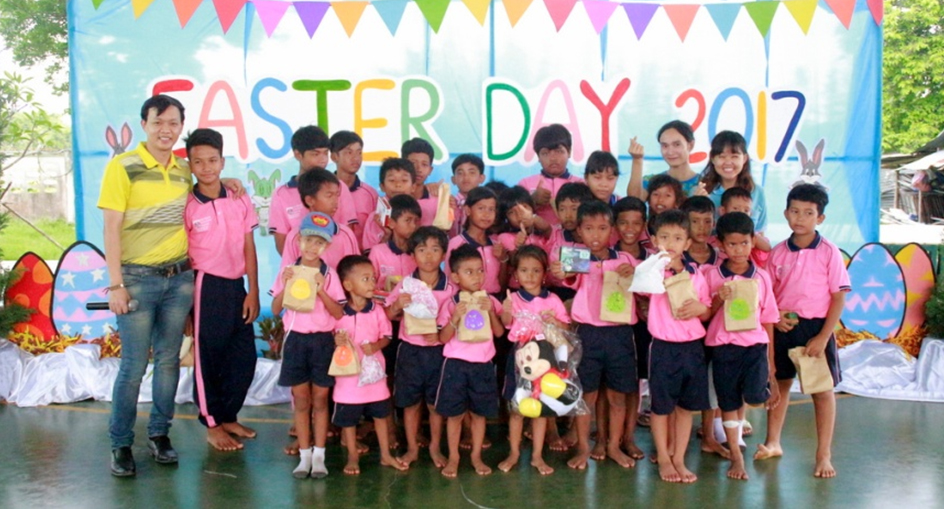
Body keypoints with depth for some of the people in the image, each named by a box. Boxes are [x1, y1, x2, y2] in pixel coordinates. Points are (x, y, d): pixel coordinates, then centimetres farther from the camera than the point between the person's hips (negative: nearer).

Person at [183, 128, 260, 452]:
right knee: (208, 358, 5)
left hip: (236, 286, 4)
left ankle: (229, 417, 28)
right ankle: (213, 425, 20)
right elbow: (182, 255, -4)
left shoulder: (240, 200, 4)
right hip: (206, 288, -4)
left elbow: (249, 248, 5)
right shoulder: (187, 206, -6)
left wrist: (253, 291, 2)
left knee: (244, 357, 9)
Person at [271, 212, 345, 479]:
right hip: (296, 339, 1)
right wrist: (286, 285, -13)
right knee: (301, 399, 7)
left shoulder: (329, 275, -2)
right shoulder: (288, 271, 2)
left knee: (320, 399, 5)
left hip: (323, 340, -1)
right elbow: (275, 309, 0)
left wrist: (321, 290, -19)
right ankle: (304, 455, 16)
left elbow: (339, 313, -8)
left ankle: (319, 456, 14)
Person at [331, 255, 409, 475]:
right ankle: (353, 457, 26)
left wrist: (375, 346, -17)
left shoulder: (377, 311, -5)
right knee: (348, 418, 9)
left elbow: (387, 336, 2)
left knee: (380, 414, 14)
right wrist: (336, 341, -25)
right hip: (348, 374, -2)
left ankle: (385, 455, 29)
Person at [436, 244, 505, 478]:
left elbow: (499, 332, -4)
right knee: (454, 413, 5)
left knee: (479, 412, 10)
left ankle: (476, 456, 24)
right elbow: (443, 338, -8)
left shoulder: (489, 301, 3)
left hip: (483, 364, 2)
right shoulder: (450, 304, -3)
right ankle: (453, 457, 18)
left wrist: (491, 312, -16)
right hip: (456, 364, -2)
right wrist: (455, 317, -21)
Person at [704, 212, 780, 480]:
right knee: (728, 403, 7)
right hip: (723, 345, 0)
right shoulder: (711, 275, -1)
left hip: (755, 343, 0)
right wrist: (719, 298, -19)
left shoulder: (761, 277, 3)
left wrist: (770, 360, 7)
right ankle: (736, 456, 22)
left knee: (756, 394, -19)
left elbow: (768, 318, 7)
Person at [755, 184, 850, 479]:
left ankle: (823, 455, 15)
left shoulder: (829, 253, -8)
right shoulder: (778, 253, 2)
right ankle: (773, 443, 29)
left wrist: (823, 337, -13)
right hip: (782, 327, 3)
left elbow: (839, 297, -8)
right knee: (779, 384, 14)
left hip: (816, 328, -3)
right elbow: (768, 292, 8)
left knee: (822, 389, 4)